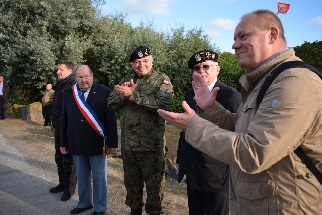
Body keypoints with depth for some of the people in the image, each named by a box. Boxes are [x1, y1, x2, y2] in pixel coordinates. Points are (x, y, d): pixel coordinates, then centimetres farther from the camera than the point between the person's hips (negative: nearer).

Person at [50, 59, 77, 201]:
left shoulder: (73, 86, -17)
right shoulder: (60, 85, 13)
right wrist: (53, 121, 16)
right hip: (58, 128, 10)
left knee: (68, 159, 2)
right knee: (59, 157, 19)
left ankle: (69, 188, 15)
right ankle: (62, 183, 33)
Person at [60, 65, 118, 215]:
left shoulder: (104, 92, -7)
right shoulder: (68, 93, 5)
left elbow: (111, 119, -8)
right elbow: (64, 120, 8)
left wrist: (112, 142, -9)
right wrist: (63, 142, 9)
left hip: (97, 143, -3)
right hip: (76, 144, 4)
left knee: (99, 177, 9)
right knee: (81, 176, 17)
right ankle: (84, 203, 37)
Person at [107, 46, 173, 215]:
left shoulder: (162, 80, -6)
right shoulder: (126, 81, 10)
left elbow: (164, 103, -23)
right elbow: (111, 104, 8)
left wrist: (133, 94, -23)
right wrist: (122, 96, -13)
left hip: (151, 144, -5)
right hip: (128, 143, 5)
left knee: (154, 184, 8)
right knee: (131, 182, 20)